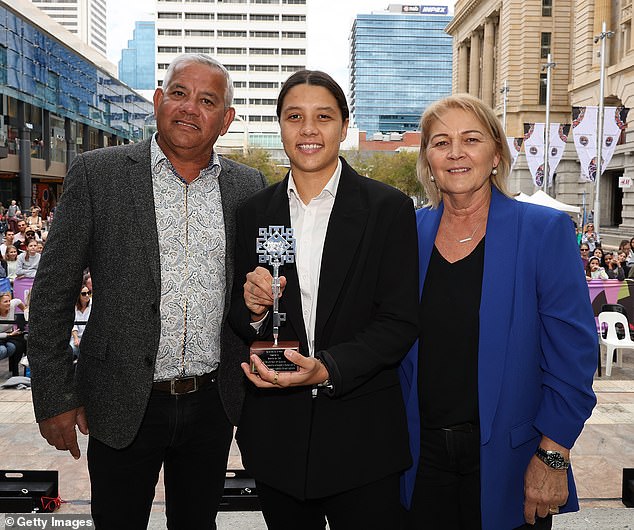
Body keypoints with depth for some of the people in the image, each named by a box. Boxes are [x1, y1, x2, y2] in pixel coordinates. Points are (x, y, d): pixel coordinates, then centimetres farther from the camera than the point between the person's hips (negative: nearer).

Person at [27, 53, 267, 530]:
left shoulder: (248, 186, 3)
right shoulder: (97, 173, -6)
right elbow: (53, 291, -5)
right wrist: (54, 398, -6)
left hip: (213, 404, 3)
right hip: (122, 407, -2)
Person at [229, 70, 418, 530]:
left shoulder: (389, 209, -6)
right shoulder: (255, 212, 4)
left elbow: (400, 321, -10)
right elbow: (240, 319, 10)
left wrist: (328, 369, -22)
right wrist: (252, 307, -13)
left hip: (361, 434, -3)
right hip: (275, 434, 3)